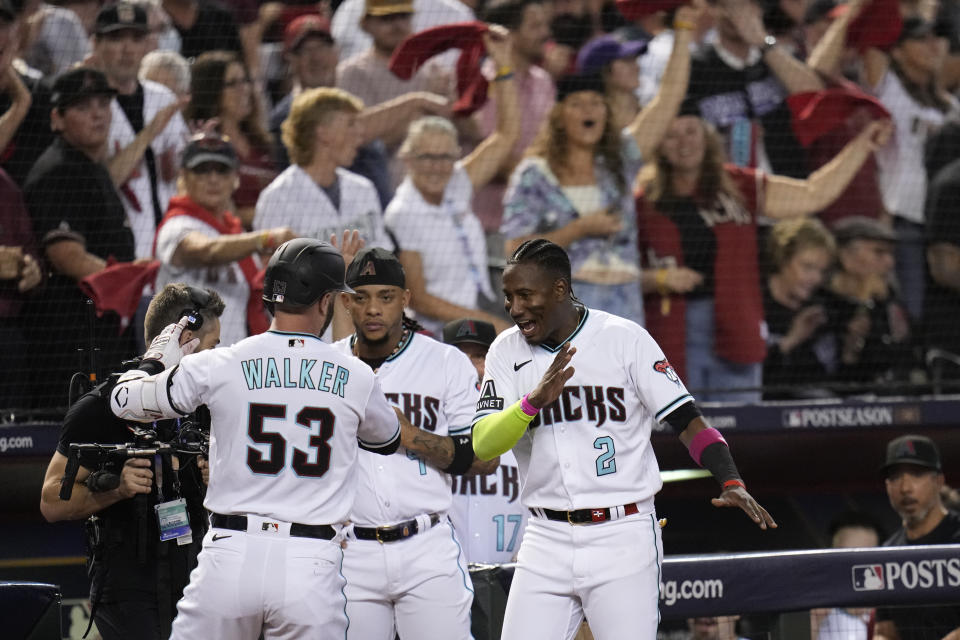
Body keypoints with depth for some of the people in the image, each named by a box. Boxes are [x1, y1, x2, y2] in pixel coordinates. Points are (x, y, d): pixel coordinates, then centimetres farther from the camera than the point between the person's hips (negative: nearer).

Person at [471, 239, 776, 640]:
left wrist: (731, 483, -21)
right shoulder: (506, 352, 4)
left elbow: (686, 421, -5)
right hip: (547, 542, 4)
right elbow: (483, 445, -6)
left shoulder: (625, 339, -5)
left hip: (623, 537, -3)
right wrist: (534, 401, -24)